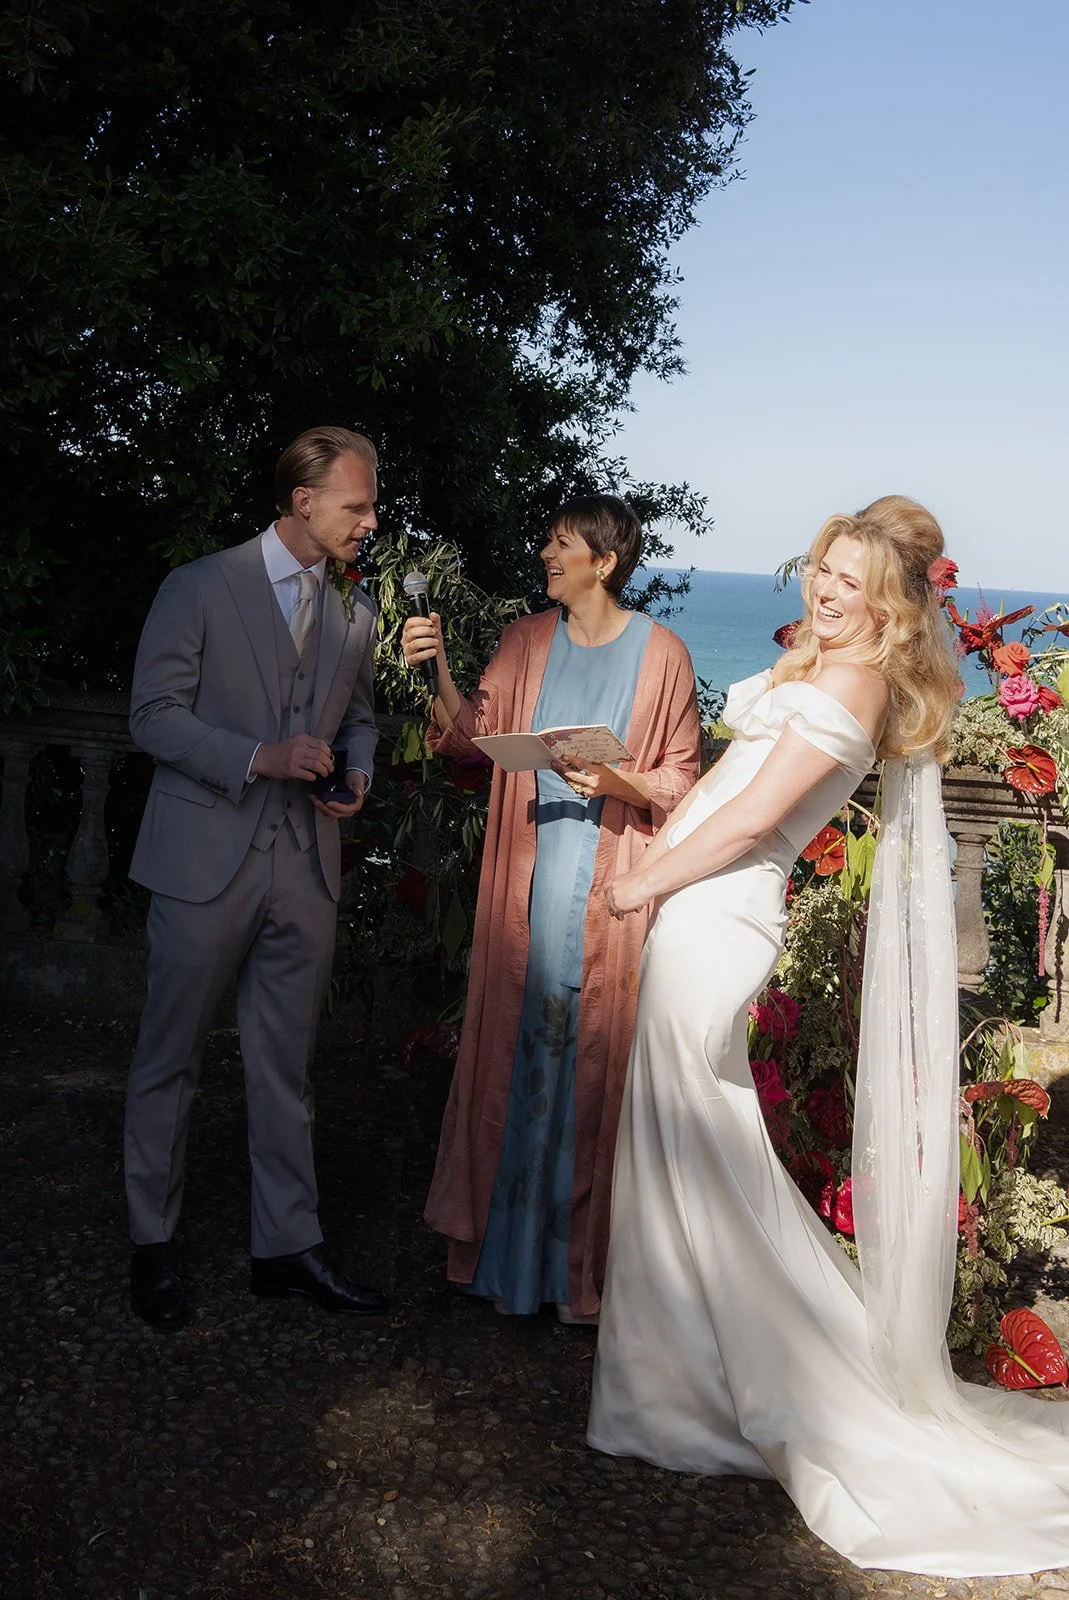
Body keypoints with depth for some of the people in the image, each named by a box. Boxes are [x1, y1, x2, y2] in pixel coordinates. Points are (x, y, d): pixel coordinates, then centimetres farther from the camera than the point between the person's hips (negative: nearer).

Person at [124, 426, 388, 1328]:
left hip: (306, 867, 4)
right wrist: (260, 758, -20)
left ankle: (288, 1246, 20)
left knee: (286, 1066, 10)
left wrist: (357, 772, 0)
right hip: (206, 859, -4)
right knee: (172, 1060, 7)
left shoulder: (356, 613, 11)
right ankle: (153, 1243, 22)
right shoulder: (200, 588, -4)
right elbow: (155, 715, -7)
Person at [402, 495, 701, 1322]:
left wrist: (619, 782, -17)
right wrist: (437, 670, -14)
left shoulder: (660, 653, -1)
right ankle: (508, 1237, 23)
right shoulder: (527, 641, 10)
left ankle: (580, 1258, 16)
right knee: (516, 1045, 8)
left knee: (591, 1056, 1)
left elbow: (681, 778, 0)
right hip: (528, 874, 4)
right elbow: (475, 730, 0)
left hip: (609, 887, -3)